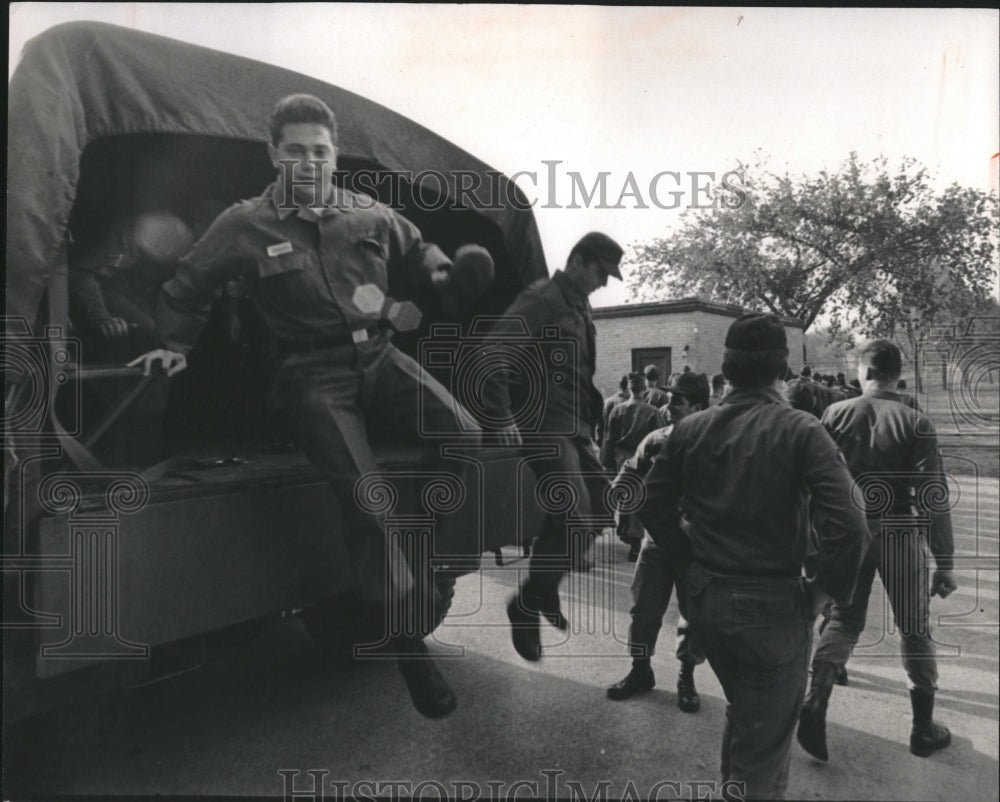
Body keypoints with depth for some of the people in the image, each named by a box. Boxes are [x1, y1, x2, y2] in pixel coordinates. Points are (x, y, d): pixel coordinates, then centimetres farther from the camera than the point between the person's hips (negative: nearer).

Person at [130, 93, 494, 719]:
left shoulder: (371, 215, 9)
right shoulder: (246, 225, 2)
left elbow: (416, 250, 26)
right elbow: (187, 288, 16)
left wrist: (445, 274, 9)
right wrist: (176, 345, 15)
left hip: (378, 356, 4)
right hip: (313, 376, -3)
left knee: (465, 435, -20)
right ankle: (410, 641, -6)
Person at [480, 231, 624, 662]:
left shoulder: (580, 307, 18)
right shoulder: (541, 299, -11)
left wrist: (589, 418, 19)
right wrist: (503, 418, -25)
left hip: (573, 426, 10)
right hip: (545, 425, -10)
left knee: (600, 504, 10)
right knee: (575, 518, -14)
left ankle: (543, 587, 25)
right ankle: (527, 604, 4)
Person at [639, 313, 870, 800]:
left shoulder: (690, 430, -2)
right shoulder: (799, 430, -14)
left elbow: (652, 508, 1)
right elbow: (848, 525, -22)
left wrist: (695, 556, 10)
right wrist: (825, 591, -8)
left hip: (705, 599, 5)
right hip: (774, 605, -4)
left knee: (744, 716, 30)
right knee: (764, 745, 14)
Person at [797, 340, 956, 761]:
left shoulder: (836, 414, -6)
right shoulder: (915, 423, -11)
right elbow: (933, 497, -13)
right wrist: (944, 562, -7)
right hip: (898, 535, -1)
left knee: (843, 620, 15)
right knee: (915, 630, 16)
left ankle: (815, 705, 1)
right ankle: (923, 728, 29)